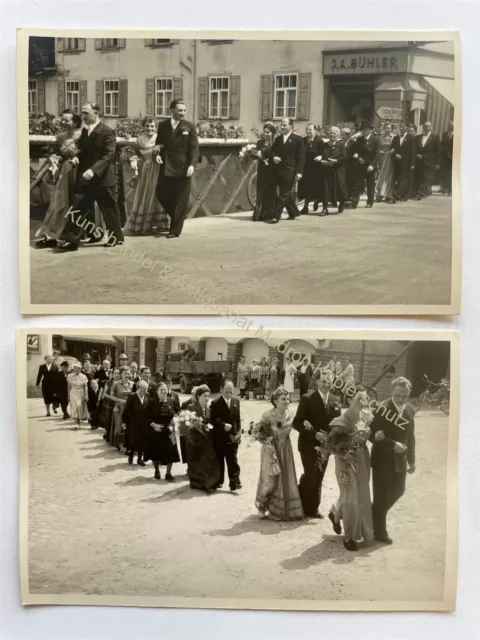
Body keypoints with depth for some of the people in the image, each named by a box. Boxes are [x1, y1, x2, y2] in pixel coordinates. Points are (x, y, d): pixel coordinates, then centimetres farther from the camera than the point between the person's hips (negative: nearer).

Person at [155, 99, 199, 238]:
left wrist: (192, 164, -18)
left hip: (183, 168, -3)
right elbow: (158, 144, 15)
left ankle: (175, 230, 9)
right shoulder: (163, 125, 8)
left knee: (180, 201, 0)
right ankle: (176, 217, 27)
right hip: (166, 168, 3)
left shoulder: (190, 127, 0)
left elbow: (194, 148, -4)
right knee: (161, 194, 3)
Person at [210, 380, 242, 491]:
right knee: (219, 461, 10)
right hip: (219, 437, -2)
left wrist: (239, 431, 0)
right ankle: (219, 481, 23)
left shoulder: (236, 401, 5)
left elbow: (238, 418, 10)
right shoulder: (215, 403, -10)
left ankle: (234, 482, -2)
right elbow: (212, 420, -11)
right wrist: (223, 425, -22)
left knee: (233, 461, -1)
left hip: (232, 436, 2)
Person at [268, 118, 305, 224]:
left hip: (290, 170, -6)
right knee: (286, 193, 13)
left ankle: (276, 216, -8)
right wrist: (274, 157, -6)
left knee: (284, 194, -7)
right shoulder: (277, 139, 13)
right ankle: (293, 213, 28)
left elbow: (301, 156, -5)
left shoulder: (297, 139, -3)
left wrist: (299, 172, -13)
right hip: (279, 170, 6)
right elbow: (273, 151, 19)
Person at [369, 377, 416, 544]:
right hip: (383, 459, -6)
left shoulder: (409, 410, 1)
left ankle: (374, 516, 40)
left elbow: (410, 436, 9)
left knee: (398, 491, 17)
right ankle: (379, 531, 22)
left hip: (399, 460, 6)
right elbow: (372, 435, -19)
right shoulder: (383, 409, -19)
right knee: (382, 496, 4)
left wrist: (411, 460, 9)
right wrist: (393, 444, -25)